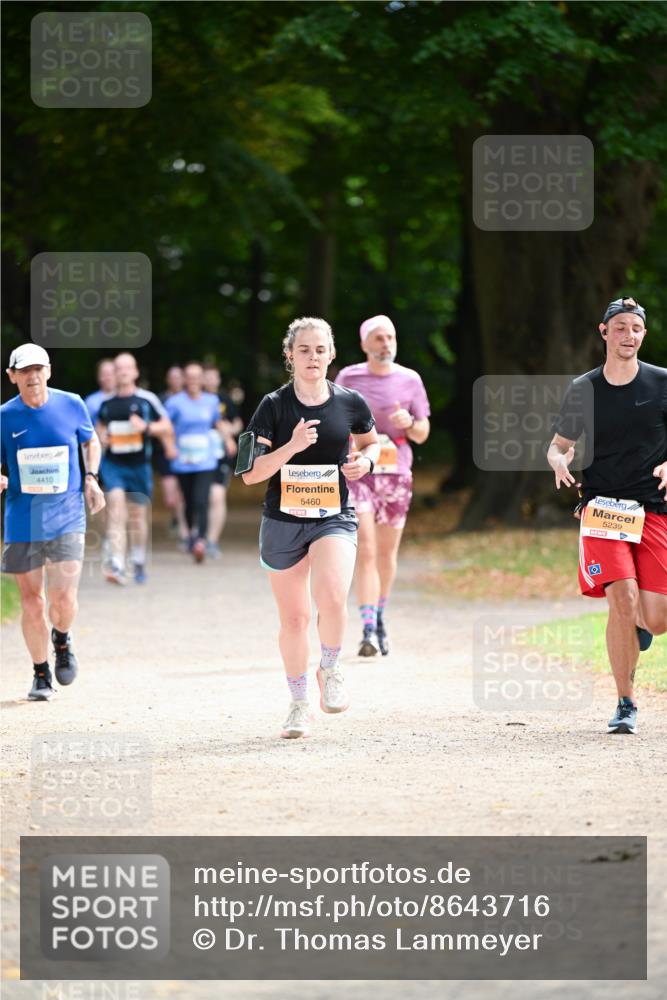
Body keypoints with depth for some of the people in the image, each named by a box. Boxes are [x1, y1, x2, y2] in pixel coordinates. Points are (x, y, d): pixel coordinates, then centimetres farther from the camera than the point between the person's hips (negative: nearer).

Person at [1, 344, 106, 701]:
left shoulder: (71, 405, 0)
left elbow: (90, 441, 19)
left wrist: (90, 477, 4)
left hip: (66, 519, 0)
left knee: (63, 600, -11)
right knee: (31, 602, 4)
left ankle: (61, 639, 24)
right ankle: (41, 674, 23)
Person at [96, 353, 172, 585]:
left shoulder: (147, 400, -1)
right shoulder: (107, 403, 6)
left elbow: (167, 426, 3)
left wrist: (146, 427, -15)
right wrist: (102, 437, 1)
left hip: (139, 464, 0)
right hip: (113, 463, 0)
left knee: (138, 515, 11)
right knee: (116, 504, -18)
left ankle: (138, 563, 33)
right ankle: (117, 565, -25)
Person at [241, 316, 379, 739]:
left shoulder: (350, 403, -2)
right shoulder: (274, 406, -7)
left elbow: (371, 442, 19)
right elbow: (250, 473, -11)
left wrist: (365, 460, -4)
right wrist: (292, 446, -25)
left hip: (335, 518, 0)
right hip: (283, 522, 1)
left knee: (332, 597, -26)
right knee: (294, 617, 9)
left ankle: (330, 669, 3)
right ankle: (299, 703, 29)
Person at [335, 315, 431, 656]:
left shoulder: (410, 380, 5)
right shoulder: (349, 378, 1)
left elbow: (422, 434, 7)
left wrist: (410, 423, -12)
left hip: (397, 474, 2)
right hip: (358, 472, -2)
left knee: (387, 554, 11)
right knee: (366, 553, -13)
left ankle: (379, 618, 32)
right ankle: (368, 630, -18)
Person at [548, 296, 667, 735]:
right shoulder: (583, 389, 5)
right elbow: (559, 445, 16)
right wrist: (560, 463, -8)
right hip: (603, 508, 0)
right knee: (622, 597, -19)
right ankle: (626, 704, -7)